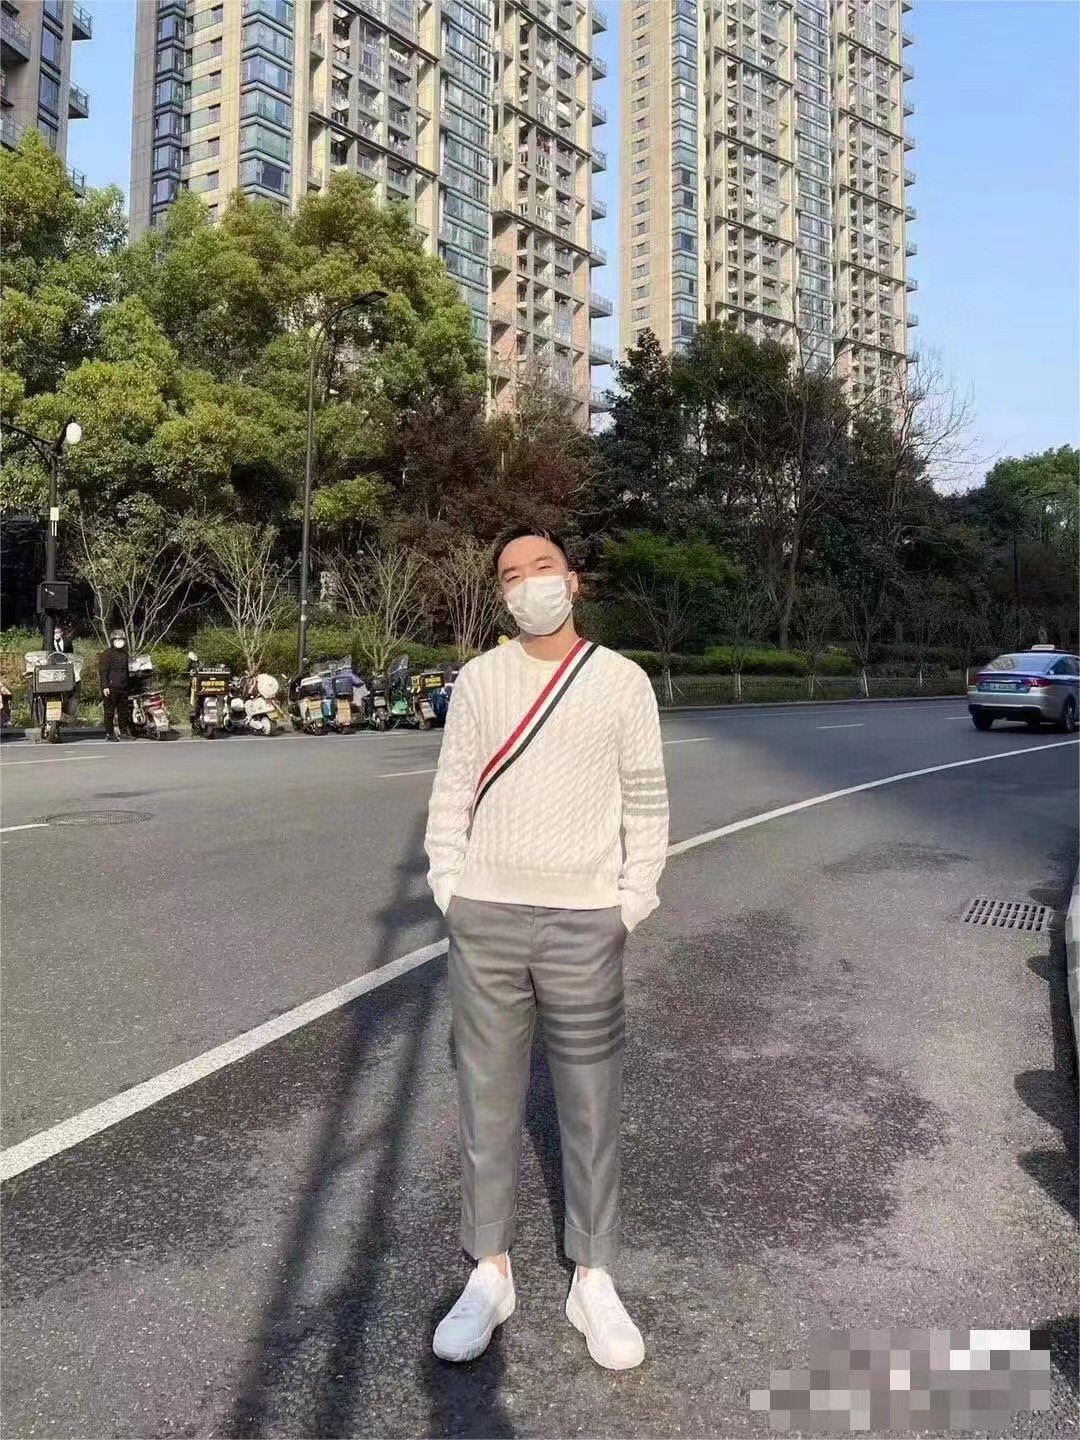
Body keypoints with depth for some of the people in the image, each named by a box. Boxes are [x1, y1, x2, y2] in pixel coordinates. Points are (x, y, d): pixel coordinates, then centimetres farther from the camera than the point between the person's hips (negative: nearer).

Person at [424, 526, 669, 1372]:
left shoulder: (623, 681, 1)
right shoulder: (479, 679, 4)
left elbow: (646, 802, 2)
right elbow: (452, 793, 6)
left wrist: (630, 905, -2)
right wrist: (450, 894, 0)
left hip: (584, 922, -1)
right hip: (486, 917, 2)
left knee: (592, 1104, 9)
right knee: (488, 1098, 11)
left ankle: (593, 1281, 26)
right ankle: (490, 1274, 27)